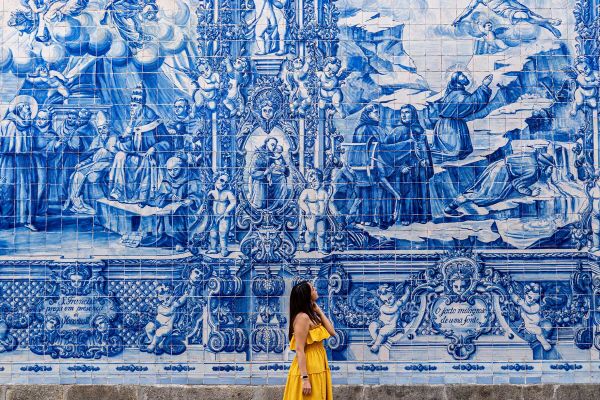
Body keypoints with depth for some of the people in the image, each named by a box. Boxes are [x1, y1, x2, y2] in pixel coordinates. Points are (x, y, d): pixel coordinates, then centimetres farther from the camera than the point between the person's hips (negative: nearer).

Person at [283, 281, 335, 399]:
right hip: (308, 369, -9)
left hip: (316, 368, 9)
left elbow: (332, 332, 5)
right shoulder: (302, 317, -16)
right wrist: (305, 378, -25)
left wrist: (318, 311, 5)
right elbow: (299, 350, -21)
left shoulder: (311, 316, 12)